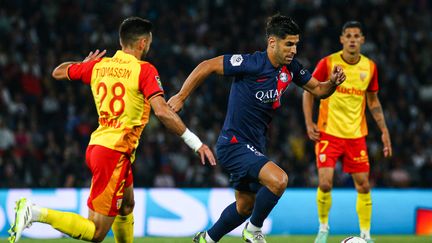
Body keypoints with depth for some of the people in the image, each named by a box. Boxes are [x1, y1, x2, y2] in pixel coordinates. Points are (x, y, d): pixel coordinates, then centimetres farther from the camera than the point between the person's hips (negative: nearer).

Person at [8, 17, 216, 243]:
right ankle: (36, 213, -18)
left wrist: (85, 64, 40)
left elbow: (58, 72, 22)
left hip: (97, 146, 9)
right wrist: (195, 143, -15)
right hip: (115, 152, -9)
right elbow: (162, 111, -20)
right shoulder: (144, 70, -10)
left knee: (127, 206, 29)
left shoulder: (98, 65, 8)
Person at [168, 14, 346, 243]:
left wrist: (333, 82, -11)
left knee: (245, 206, 20)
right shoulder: (251, 64, -22)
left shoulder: (290, 67, 0)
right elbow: (207, 66, -16)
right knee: (278, 180, -27)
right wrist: (181, 96, -12)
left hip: (254, 146, 9)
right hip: (233, 145, -9)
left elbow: (318, 89, 11)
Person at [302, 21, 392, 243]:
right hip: (328, 133, -3)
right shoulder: (328, 63, -7)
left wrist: (384, 130, 8)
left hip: (356, 135, 3)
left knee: (363, 186, 1)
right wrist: (309, 123, -7)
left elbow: (373, 101, 15)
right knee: (325, 184, -13)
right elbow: (309, 91, 3)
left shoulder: (369, 67, 3)